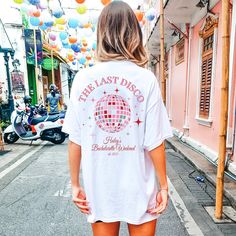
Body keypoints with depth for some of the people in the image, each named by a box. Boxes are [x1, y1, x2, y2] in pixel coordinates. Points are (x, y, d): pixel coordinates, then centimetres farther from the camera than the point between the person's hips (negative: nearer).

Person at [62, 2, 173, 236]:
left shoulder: (82, 79, -7)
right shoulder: (146, 79, -12)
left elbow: (75, 141, -6)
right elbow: (154, 143, -13)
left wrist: (75, 184, 7)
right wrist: (163, 186, 2)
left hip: (98, 188, 2)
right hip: (138, 187, -1)